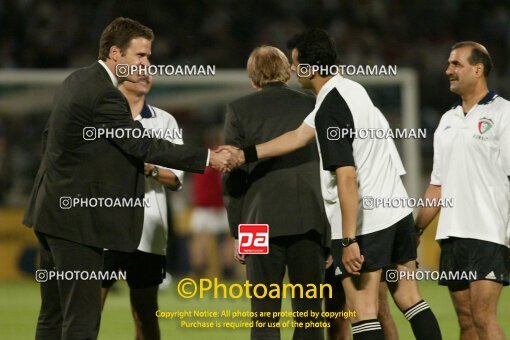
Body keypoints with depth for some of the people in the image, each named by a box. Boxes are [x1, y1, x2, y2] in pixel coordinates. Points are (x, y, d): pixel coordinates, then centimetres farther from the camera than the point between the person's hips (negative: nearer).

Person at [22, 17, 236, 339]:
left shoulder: (77, 81, 10)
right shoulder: (104, 95, -19)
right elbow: (145, 146, -20)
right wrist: (208, 157, -16)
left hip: (55, 210, 10)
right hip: (76, 218, -10)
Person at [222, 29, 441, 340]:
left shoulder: (330, 110, -17)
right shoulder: (349, 89, 9)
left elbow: (347, 177, -23)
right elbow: (301, 136, 13)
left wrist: (349, 241, -23)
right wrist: (245, 154, 13)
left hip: (365, 221, -9)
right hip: (399, 212, 9)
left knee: (363, 310, -6)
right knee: (409, 296, 12)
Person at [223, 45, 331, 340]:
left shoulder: (239, 110, 5)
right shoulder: (314, 107, 10)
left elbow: (234, 175, 3)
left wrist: (237, 232, 8)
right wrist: (332, 231, 14)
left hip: (263, 221, -1)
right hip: (311, 221, 1)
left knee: (265, 315, 0)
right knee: (309, 311, 5)